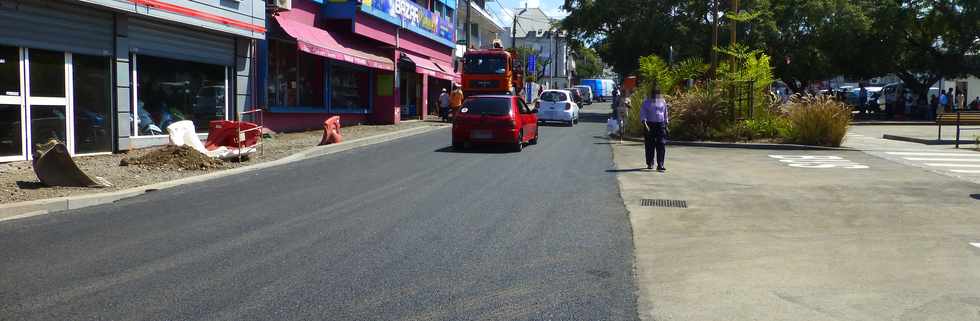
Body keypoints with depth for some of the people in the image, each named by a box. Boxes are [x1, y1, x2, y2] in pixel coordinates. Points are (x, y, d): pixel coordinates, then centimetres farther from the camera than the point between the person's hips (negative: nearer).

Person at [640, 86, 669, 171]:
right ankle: (650, 163, 20)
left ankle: (660, 165, -13)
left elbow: (666, 114, 20)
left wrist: (666, 124, 16)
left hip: (660, 125, 2)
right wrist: (645, 124, -18)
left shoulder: (663, 101, 12)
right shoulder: (646, 102, 3)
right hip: (650, 125, -1)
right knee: (649, 145, 4)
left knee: (661, 145, -9)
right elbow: (642, 114, -4)